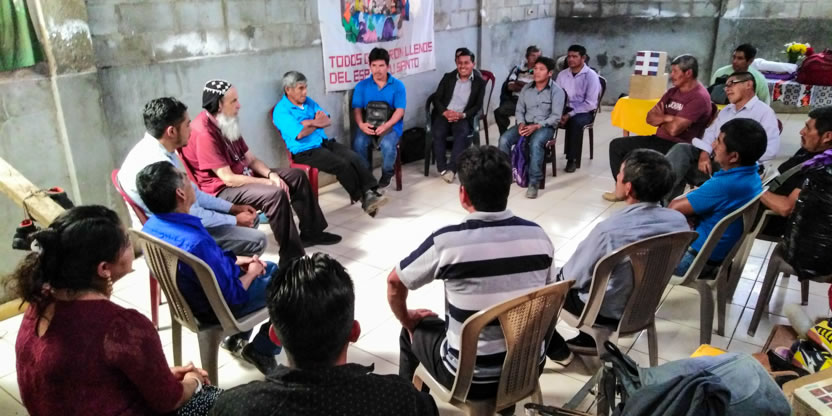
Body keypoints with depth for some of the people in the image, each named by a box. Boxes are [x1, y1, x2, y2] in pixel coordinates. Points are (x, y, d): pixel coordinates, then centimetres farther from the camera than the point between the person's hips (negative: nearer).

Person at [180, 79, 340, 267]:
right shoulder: (203, 132, -24)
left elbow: (249, 158, 10)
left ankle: (311, 232, 15)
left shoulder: (227, 124, 6)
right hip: (221, 189, -10)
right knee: (275, 194, -33)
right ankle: (291, 258, -26)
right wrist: (268, 182, -20)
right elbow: (228, 179, -27)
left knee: (297, 175, 7)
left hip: (244, 174, 10)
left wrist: (271, 174, -9)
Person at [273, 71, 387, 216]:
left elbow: (328, 121, 8)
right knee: (342, 164, -25)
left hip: (325, 143, 7)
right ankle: (362, 199, -12)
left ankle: (371, 193, -24)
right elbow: (299, 134, -19)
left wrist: (310, 123, -11)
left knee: (354, 157, -18)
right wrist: (317, 123, -2)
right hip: (305, 152, -7)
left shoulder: (308, 102, 15)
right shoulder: (281, 110, -8)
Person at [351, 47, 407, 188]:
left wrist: (386, 125, -22)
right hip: (368, 125, 2)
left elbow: (400, 110, -5)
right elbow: (357, 108, 3)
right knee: (358, 143, -30)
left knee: (387, 144, -33)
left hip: (391, 124, -1)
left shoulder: (398, 85, 3)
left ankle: (387, 173, -3)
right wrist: (361, 124, -19)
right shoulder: (362, 85, 8)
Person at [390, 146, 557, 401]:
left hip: (471, 379, -4)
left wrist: (406, 319, 15)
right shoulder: (538, 236, -9)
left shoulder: (447, 241, -22)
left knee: (414, 328, 24)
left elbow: (395, 282, -4)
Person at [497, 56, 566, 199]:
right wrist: (521, 123, -11)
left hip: (545, 126, -5)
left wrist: (537, 126, -21)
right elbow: (519, 110, 11)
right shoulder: (526, 88, 10)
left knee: (535, 143, -38)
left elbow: (556, 117, -11)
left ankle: (534, 183, -32)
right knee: (504, 139, -23)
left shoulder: (557, 91, -5)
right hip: (526, 124, 5)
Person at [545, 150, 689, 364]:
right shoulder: (678, 220, -16)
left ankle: (558, 350, 20)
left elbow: (572, 278, -20)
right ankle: (591, 338, 31)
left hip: (605, 310, -6)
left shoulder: (609, 230, -35)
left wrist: (559, 274, 4)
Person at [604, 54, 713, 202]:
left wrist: (661, 119, -1)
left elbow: (674, 129, -24)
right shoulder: (673, 91, 12)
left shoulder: (699, 97, -16)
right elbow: (650, 118, 8)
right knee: (616, 145, 4)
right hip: (658, 140, 9)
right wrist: (666, 118, -14)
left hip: (677, 148, -9)